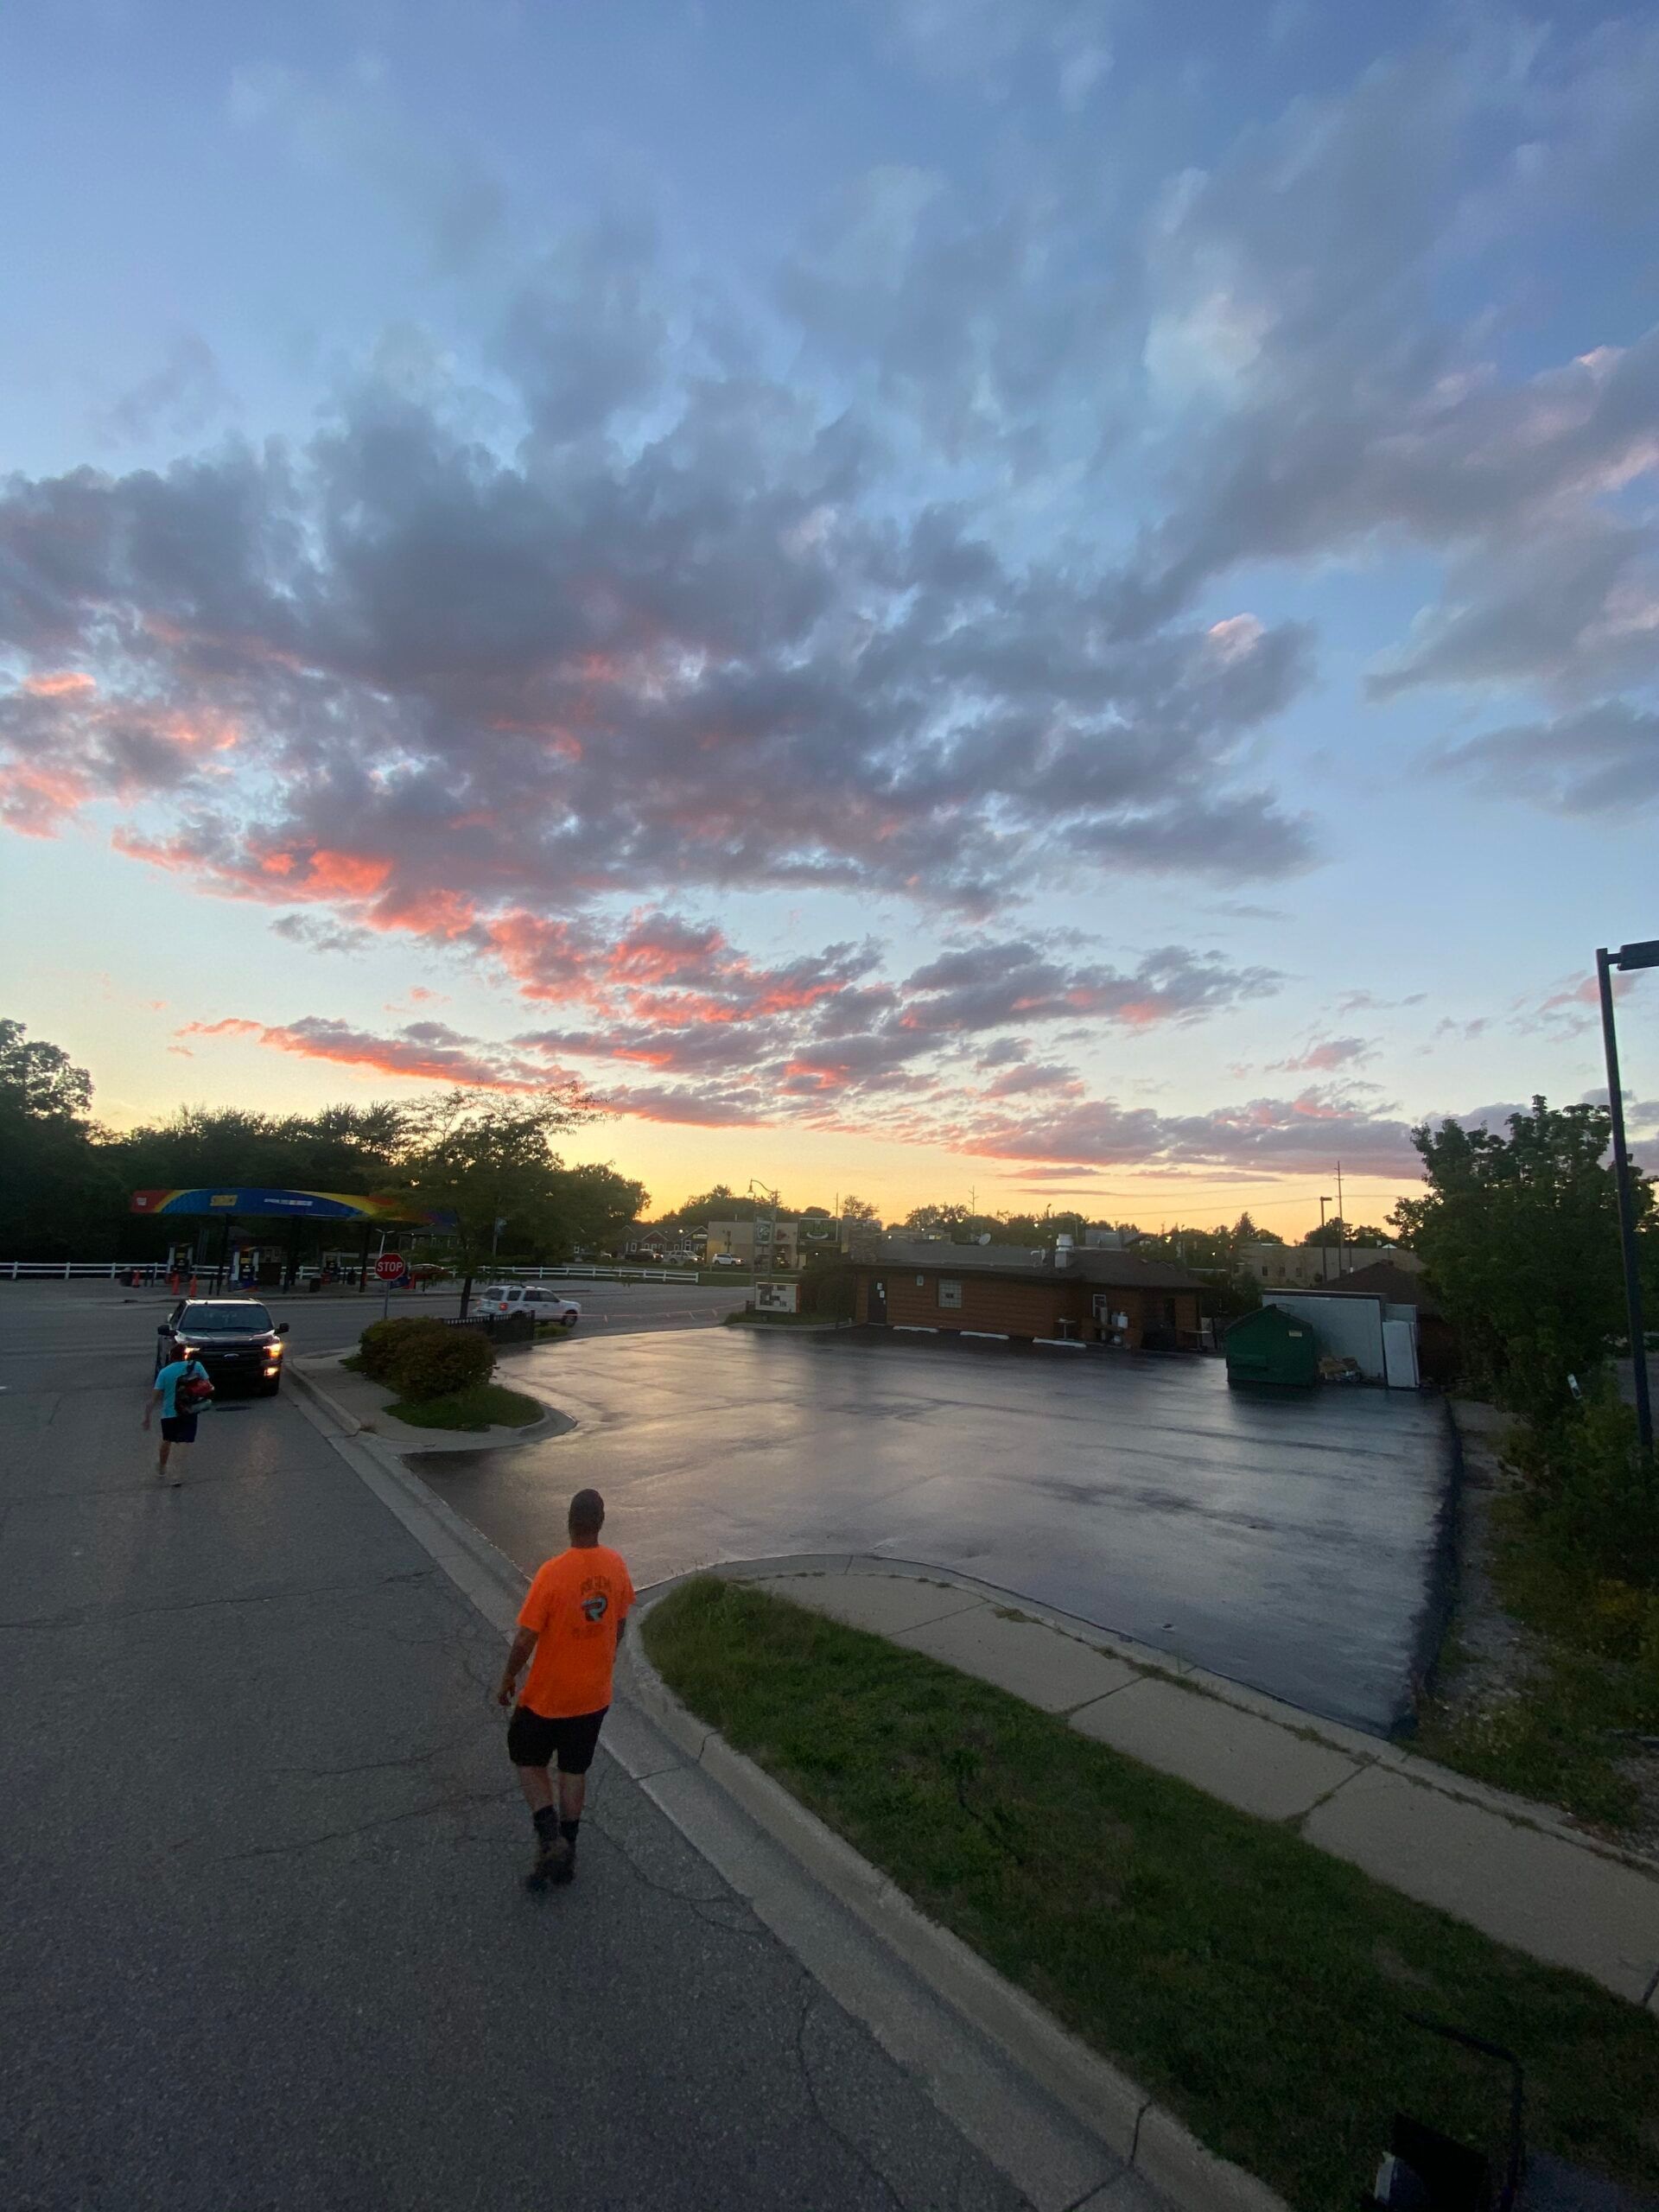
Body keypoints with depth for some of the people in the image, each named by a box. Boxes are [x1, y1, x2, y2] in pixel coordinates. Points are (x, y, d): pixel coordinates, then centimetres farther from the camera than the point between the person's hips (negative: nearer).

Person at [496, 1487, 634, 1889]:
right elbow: (620, 1622, 4)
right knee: (575, 1770, 22)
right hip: (594, 1693, 4)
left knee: (528, 1758, 22)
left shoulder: (552, 1573, -27)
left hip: (549, 1694, -4)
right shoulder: (615, 1565, -10)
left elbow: (526, 1638, -20)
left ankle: (550, 1838, 12)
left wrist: (507, 1680, -2)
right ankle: (565, 1855, 33)